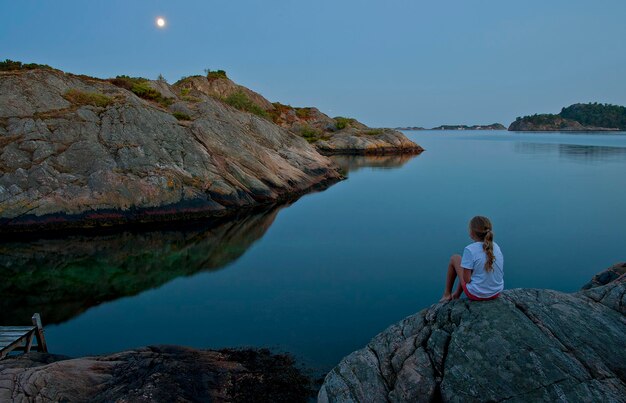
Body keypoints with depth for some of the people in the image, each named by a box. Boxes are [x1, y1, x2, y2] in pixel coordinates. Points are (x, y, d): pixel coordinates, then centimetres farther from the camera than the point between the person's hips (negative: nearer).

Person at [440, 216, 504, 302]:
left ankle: (447, 294, 28)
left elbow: (467, 279, -20)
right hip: (497, 293, 6)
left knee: (455, 258, 13)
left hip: (477, 294, -5)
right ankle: (457, 295, 43)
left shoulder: (470, 250, -20)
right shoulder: (496, 247, -2)